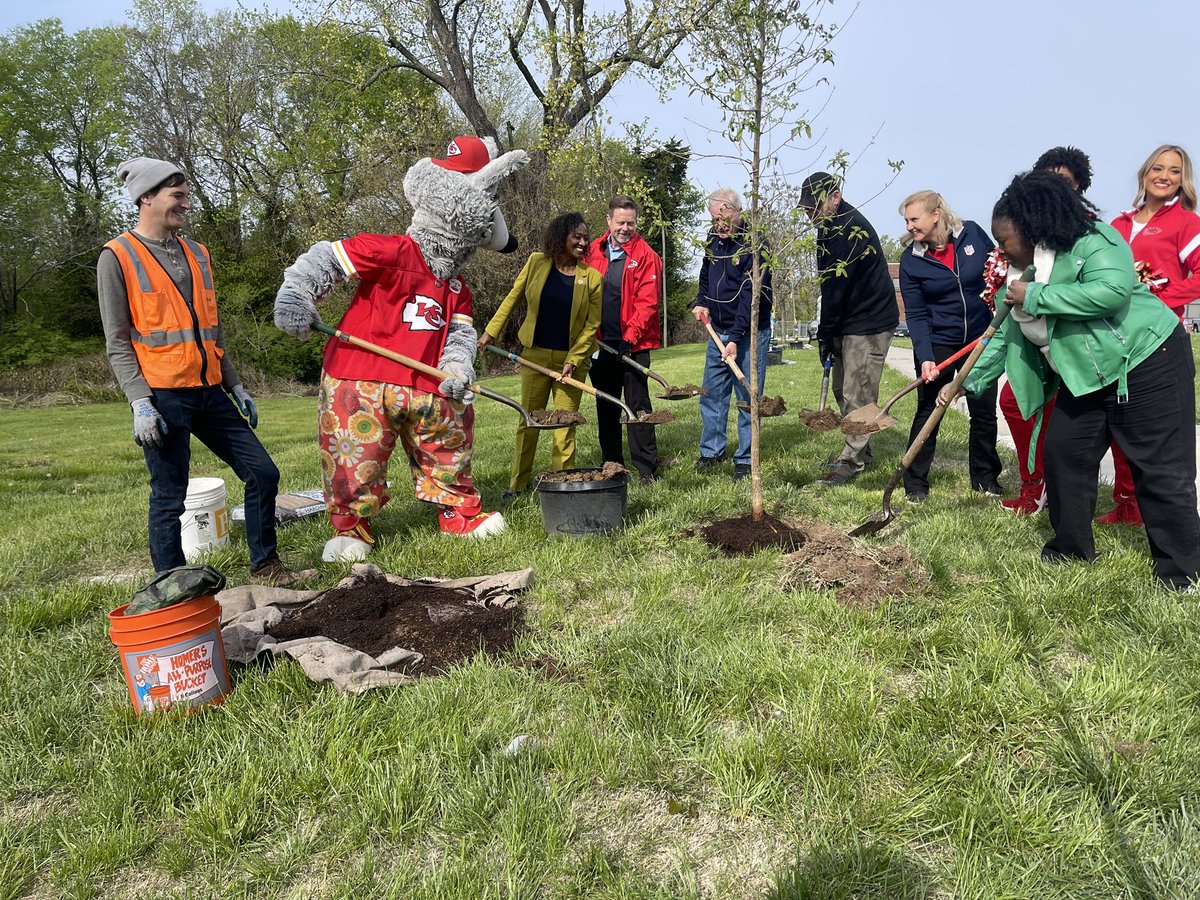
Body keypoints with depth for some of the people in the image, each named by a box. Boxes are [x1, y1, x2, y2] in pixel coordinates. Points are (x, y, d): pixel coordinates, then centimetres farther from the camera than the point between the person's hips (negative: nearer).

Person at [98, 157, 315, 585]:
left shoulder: (196, 253, 15)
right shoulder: (117, 257, -4)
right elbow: (118, 342, -7)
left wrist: (235, 386, 16)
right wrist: (140, 402, -16)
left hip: (208, 392, 6)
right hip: (163, 397, -6)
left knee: (263, 473, 5)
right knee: (169, 499, 0)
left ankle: (265, 568, 19)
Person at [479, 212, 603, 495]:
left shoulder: (592, 278, -5)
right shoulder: (537, 263, -2)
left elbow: (592, 324, -5)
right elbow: (513, 298, 8)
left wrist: (573, 361, -12)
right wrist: (491, 331, 6)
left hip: (571, 358, -1)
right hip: (535, 354, 1)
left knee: (566, 423, 1)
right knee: (528, 420, 8)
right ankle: (518, 484, 19)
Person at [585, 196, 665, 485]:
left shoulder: (646, 255, -5)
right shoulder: (594, 251, 8)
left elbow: (647, 302, -11)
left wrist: (630, 337, -17)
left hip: (632, 344, -4)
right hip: (600, 343, 5)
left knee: (637, 405, -2)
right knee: (606, 407, 12)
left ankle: (647, 469, 3)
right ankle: (611, 464, 22)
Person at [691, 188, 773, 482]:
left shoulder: (754, 245, -16)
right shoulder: (712, 238, 6)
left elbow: (751, 296, -22)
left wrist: (736, 339, -28)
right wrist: (701, 303, 5)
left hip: (748, 333, -6)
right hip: (717, 331, 7)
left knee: (748, 397, -1)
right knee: (712, 394, 10)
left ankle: (745, 460, 8)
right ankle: (711, 452, 23)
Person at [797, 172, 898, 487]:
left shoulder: (850, 228, -20)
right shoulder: (834, 227, 13)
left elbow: (836, 287, -21)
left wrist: (825, 332, -15)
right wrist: (828, 331, 9)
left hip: (870, 323, -11)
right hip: (849, 322, 11)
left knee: (857, 395, -7)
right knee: (842, 389, 14)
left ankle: (852, 460, 1)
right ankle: (860, 451, 25)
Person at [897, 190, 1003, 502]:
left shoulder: (972, 234, -7)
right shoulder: (911, 259, -10)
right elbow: (916, 314, -12)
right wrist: (925, 357, -23)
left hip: (981, 339, 2)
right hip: (937, 343, -2)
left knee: (984, 412, 10)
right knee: (928, 412, 0)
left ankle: (985, 476, 26)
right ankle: (915, 482, 10)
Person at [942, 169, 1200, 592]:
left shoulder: (1093, 241, -15)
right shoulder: (1025, 274, 10)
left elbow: (1112, 290, -33)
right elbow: (1006, 337, 15)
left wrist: (1035, 297, -26)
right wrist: (966, 383, 11)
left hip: (1148, 363, -9)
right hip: (1086, 378, 9)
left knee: (1161, 470, -5)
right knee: (1063, 454, 8)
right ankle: (1072, 548, 25)